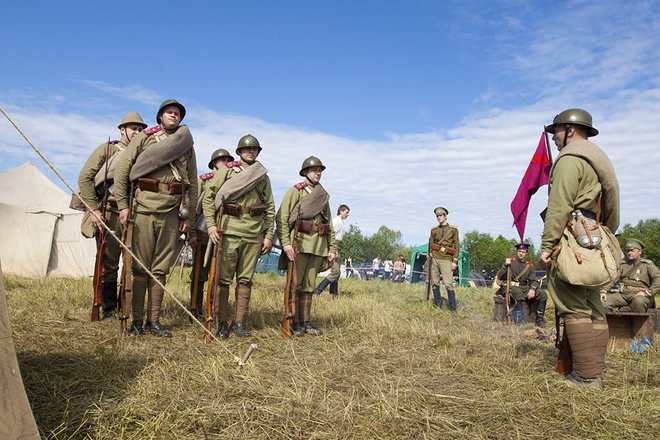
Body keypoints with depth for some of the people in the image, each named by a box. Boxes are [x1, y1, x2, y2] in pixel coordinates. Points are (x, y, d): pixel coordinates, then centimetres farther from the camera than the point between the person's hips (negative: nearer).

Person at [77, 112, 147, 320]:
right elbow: (85, 177, -1)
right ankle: (108, 309, 14)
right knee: (107, 264, 3)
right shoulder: (107, 149, 6)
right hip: (109, 214, -2)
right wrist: (93, 209, -9)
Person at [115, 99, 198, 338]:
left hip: (172, 211, 2)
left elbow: (193, 184, 13)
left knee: (160, 269, 6)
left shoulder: (187, 145, 14)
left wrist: (188, 215, 7)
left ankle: (154, 320, 14)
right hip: (144, 208, -2)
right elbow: (122, 170, 1)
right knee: (140, 267, 2)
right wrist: (123, 205, -6)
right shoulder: (144, 137, 7)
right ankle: (137, 320, 10)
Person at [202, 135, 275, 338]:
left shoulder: (263, 176, 14)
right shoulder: (227, 170, 5)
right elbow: (208, 196, 0)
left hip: (254, 234, 3)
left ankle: (239, 322, 15)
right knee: (223, 278, 1)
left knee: (245, 279, 7)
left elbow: (270, 208, 14)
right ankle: (222, 323, 10)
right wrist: (211, 224, -11)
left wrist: (268, 235, 8)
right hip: (229, 230, -3)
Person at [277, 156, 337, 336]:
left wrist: (332, 248, 12)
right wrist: (285, 243, -18)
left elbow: (329, 224, 19)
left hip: (318, 245, 5)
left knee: (309, 285, 9)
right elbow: (282, 218, -8)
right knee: (295, 283, -2)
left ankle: (306, 321, 15)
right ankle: (294, 322, 5)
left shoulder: (323, 195, 18)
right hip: (299, 242, -5)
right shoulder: (296, 190, 1)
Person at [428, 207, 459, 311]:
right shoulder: (434, 230, 11)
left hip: (446, 259, -3)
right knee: (434, 283, 5)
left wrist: (455, 261, -5)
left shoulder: (453, 229, 4)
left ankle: (453, 308, -1)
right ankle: (438, 305, 17)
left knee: (448, 284, -9)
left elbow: (456, 246, 1)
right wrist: (429, 257, 10)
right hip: (434, 258, 4)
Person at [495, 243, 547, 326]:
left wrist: (532, 289, -16)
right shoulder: (510, 262, 2)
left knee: (543, 294, -13)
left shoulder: (529, 266, 14)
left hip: (524, 288, 5)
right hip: (510, 287, -5)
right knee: (518, 292, -38)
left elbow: (534, 280, 7)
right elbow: (500, 277, -7)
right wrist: (505, 266, -23)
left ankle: (539, 320, -2)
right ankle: (519, 321, -30)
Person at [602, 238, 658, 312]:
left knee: (639, 301, -41)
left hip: (639, 295, -4)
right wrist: (604, 291, -5)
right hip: (622, 294, 4)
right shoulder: (622, 264, 21)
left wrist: (648, 292, -17)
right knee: (601, 300, -21)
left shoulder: (648, 265, 11)